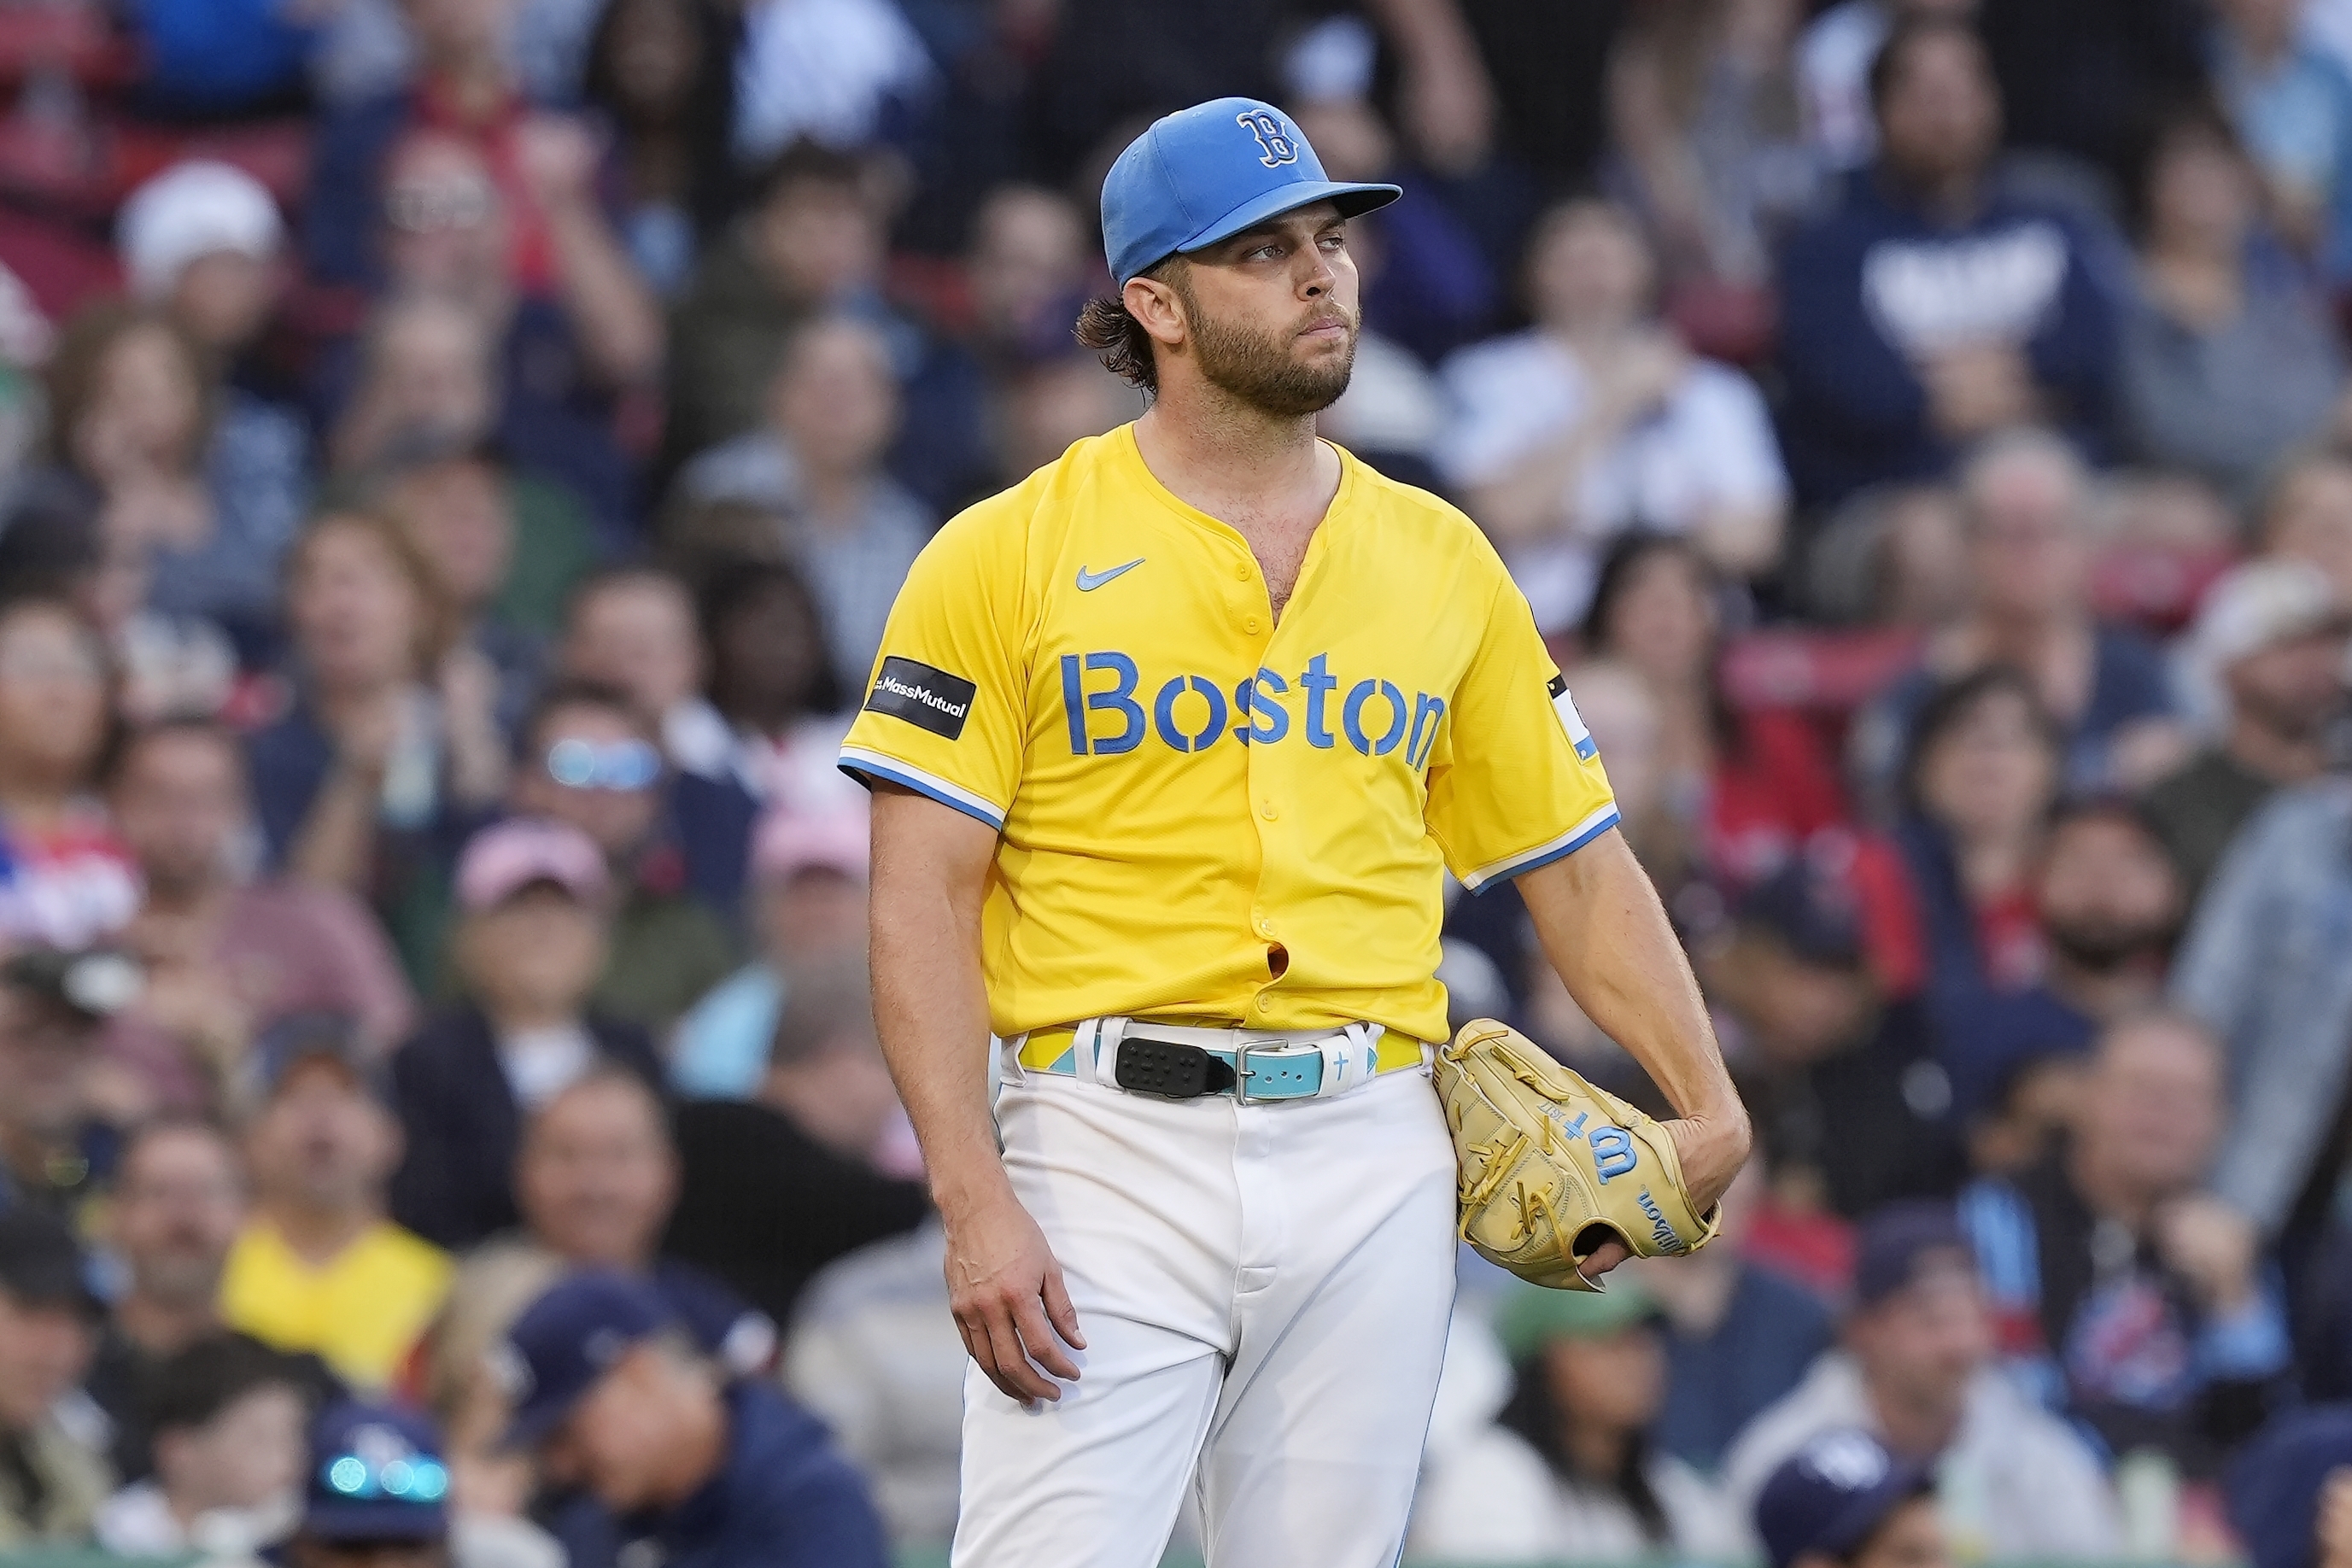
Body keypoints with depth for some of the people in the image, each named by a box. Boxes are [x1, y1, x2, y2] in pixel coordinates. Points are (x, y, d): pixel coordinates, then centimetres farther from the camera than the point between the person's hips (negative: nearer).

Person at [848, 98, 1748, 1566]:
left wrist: (1709, 1107, 3)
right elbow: (922, 902, -4)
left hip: (1373, 1168, 4)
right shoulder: (1011, 553, 1)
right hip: (1111, 1152, -4)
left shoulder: (1442, 562, 14)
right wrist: (975, 1206, -14)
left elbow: (1579, 863, 17)